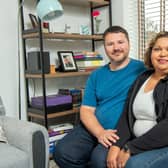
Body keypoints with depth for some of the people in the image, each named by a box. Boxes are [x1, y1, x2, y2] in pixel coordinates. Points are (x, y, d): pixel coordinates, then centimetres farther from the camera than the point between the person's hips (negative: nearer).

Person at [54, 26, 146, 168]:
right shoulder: (96, 75, 13)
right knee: (63, 152, -19)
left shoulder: (142, 69, -1)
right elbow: (86, 110, 7)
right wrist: (100, 133, -12)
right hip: (93, 129, 5)